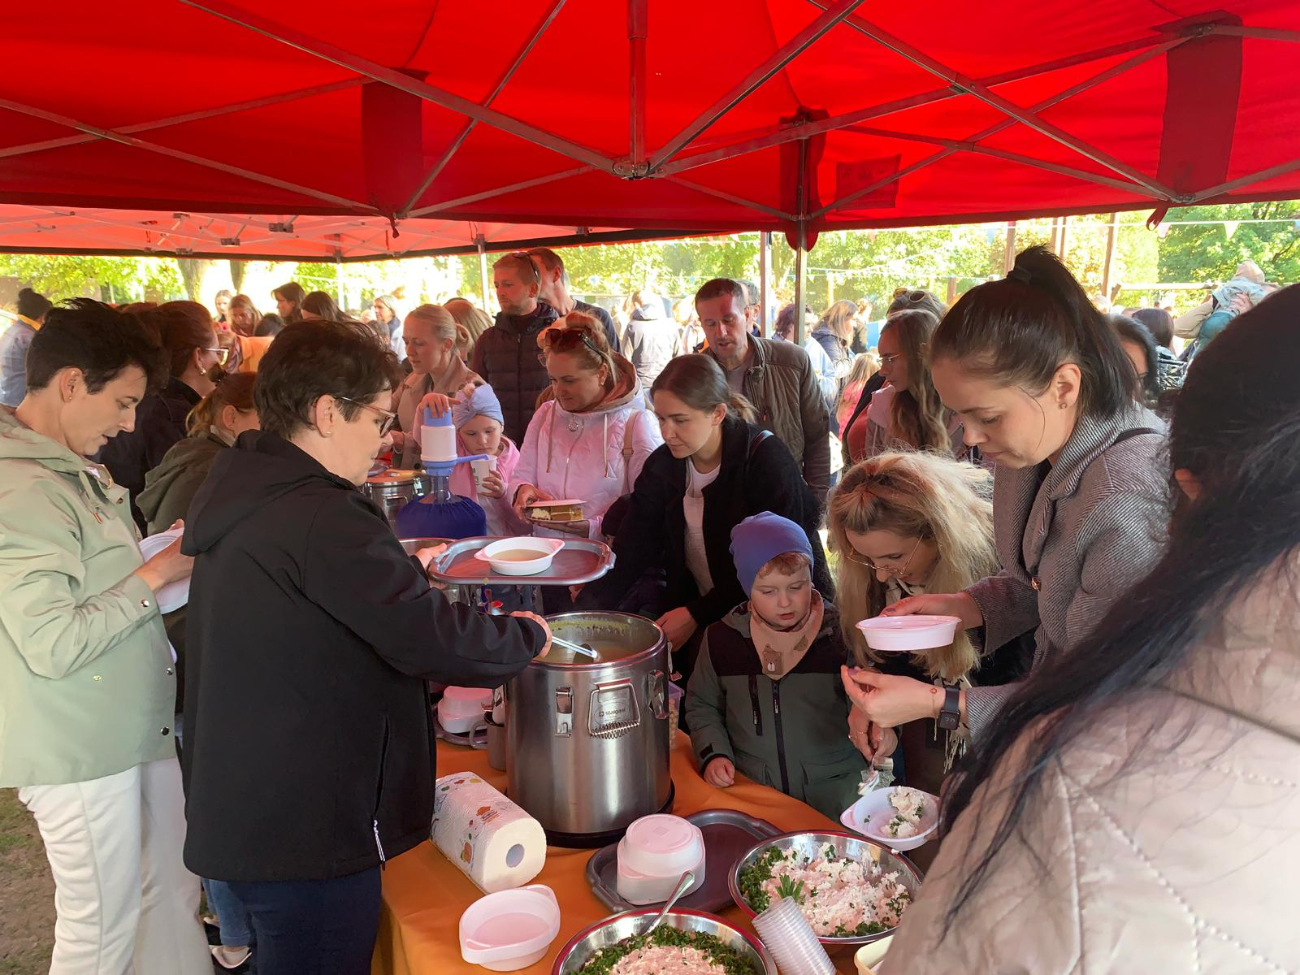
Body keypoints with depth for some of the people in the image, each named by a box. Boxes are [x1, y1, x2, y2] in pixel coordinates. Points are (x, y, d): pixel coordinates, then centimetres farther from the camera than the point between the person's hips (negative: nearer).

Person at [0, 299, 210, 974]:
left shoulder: (76, 470, 10)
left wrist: (170, 556, 5)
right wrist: (156, 575, -17)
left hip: (135, 728, 9)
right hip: (80, 750, -9)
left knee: (170, 894, 20)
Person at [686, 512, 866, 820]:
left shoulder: (843, 633, -6)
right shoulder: (721, 638, 2)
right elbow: (701, 705, 17)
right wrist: (713, 754, 2)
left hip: (837, 794, -1)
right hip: (750, 792, 2)